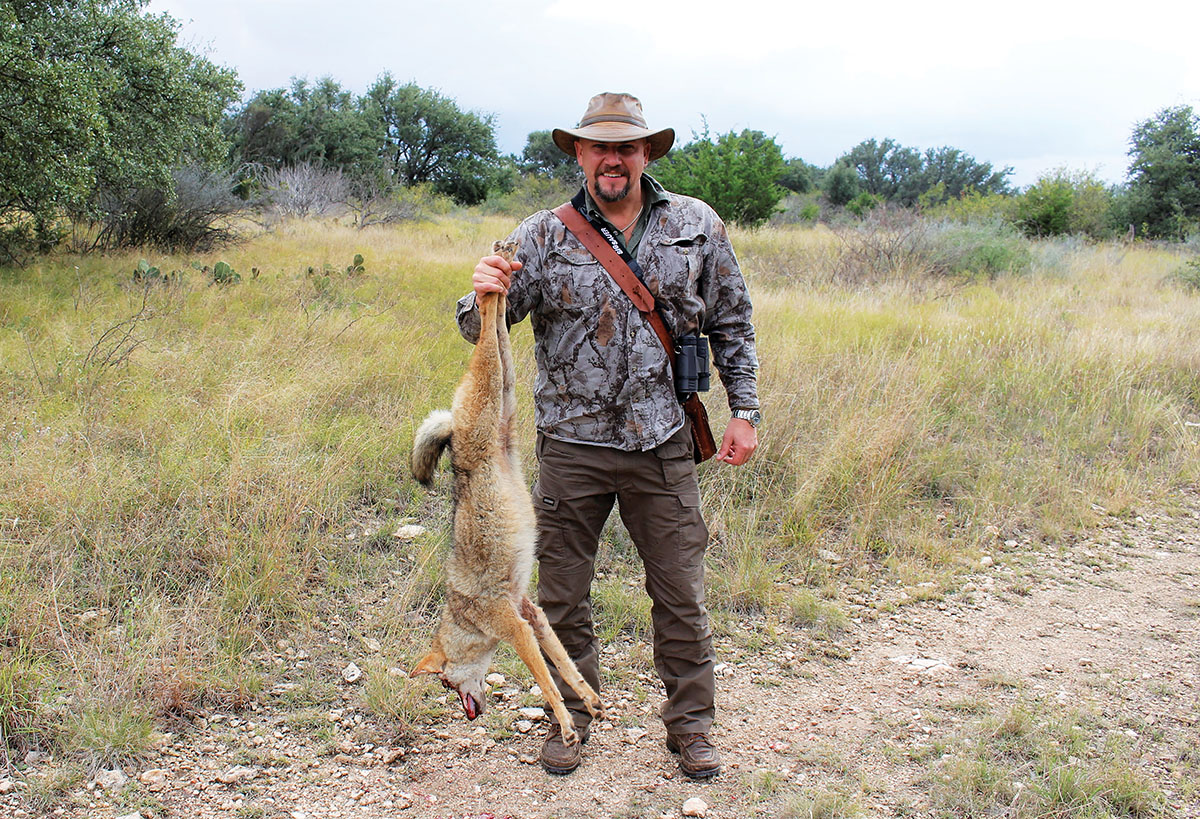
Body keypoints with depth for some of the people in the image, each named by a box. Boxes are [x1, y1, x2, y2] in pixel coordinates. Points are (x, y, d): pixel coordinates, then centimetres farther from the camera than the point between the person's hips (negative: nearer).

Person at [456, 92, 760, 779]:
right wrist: (483, 294, -29)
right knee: (563, 595, 10)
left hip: (663, 445, 0)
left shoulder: (697, 226, 3)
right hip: (572, 445, 0)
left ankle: (692, 723, 27)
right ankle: (571, 717, 31)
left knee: (681, 596, 9)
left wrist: (745, 412, 5)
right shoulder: (544, 236, -1)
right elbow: (482, 329, -6)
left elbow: (733, 324, 10)